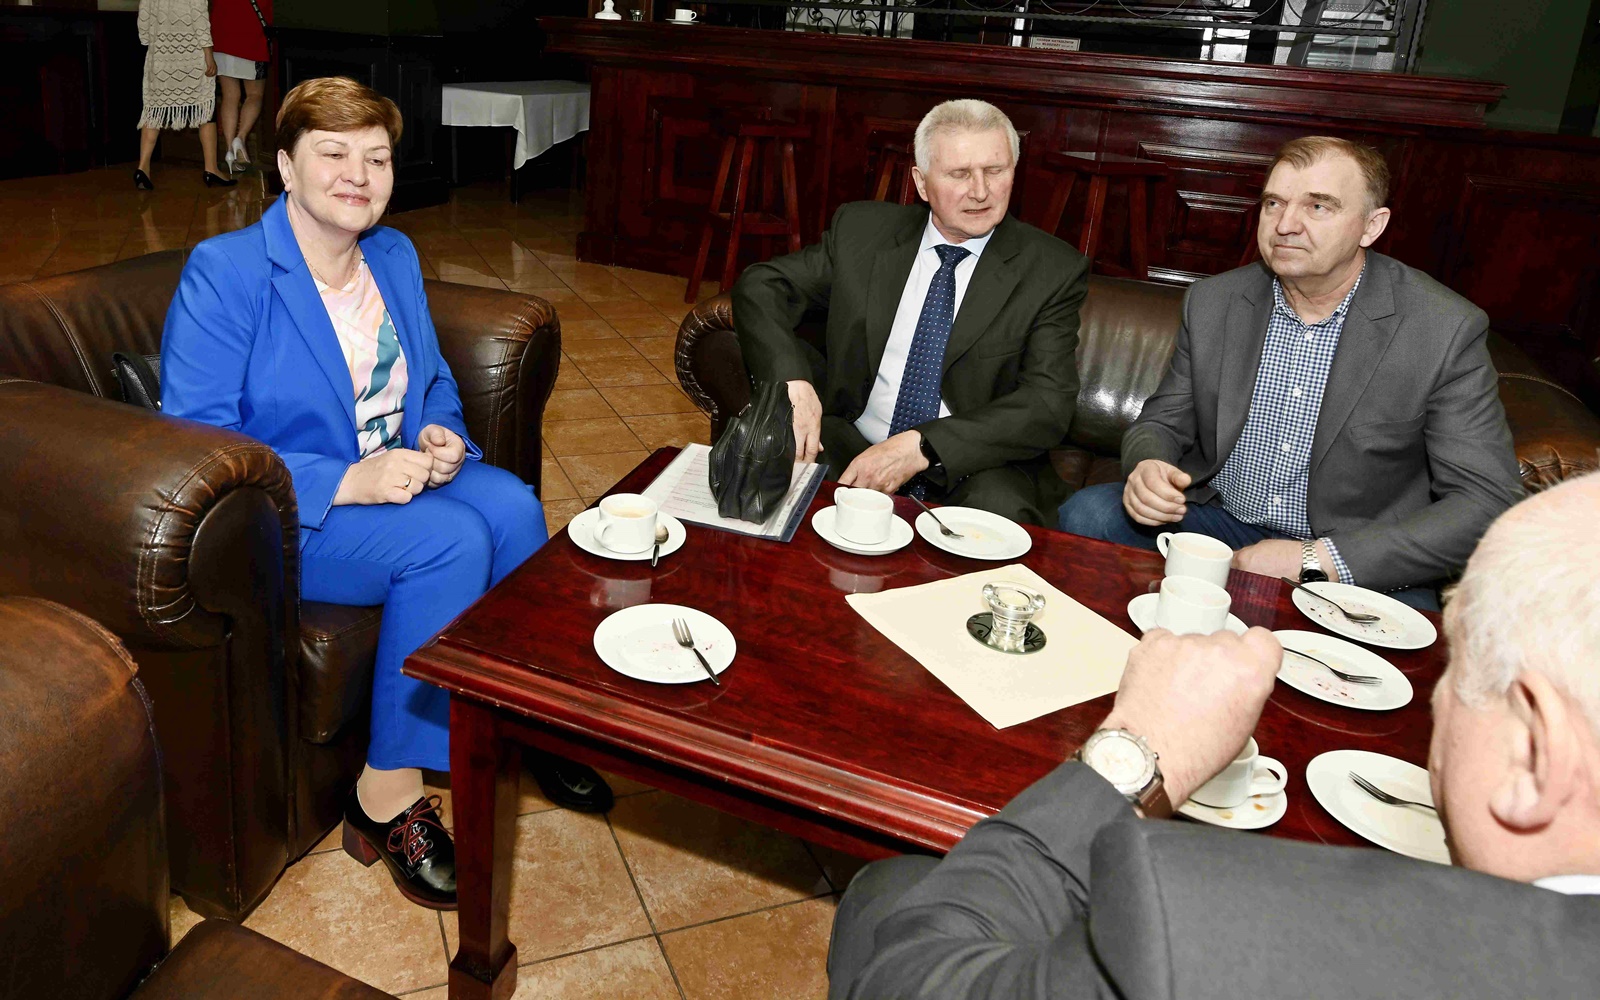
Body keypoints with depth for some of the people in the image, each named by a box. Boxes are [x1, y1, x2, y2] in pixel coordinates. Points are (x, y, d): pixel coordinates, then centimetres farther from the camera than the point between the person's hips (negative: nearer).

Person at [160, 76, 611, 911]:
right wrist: (347, 482, -29)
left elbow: (435, 381, 19)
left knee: (513, 506, -22)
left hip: (391, 480, 6)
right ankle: (388, 796, -16)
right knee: (450, 542, -30)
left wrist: (442, 436, -6)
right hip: (281, 519, -6)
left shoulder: (394, 254, 7)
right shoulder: (223, 272, -14)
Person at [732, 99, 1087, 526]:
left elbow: (1048, 404, -10)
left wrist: (922, 447, -24)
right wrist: (789, 379, -17)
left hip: (973, 471, -1)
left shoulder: (1054, 270, -2)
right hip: (850, 450, 1)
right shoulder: (861, 229, 5)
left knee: (1001, 508, -35)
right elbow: (761, 285, 5)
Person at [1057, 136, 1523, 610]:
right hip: (1214, 520, 4)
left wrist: (1317, 559, -22)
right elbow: (1163, 422, 9)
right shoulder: (1212, 301, 1)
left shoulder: (1449, 329, -11)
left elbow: (1487, 503, -13)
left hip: (1358, 565, -3)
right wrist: (1147, 467, -18)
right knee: (1086, 513, -21)